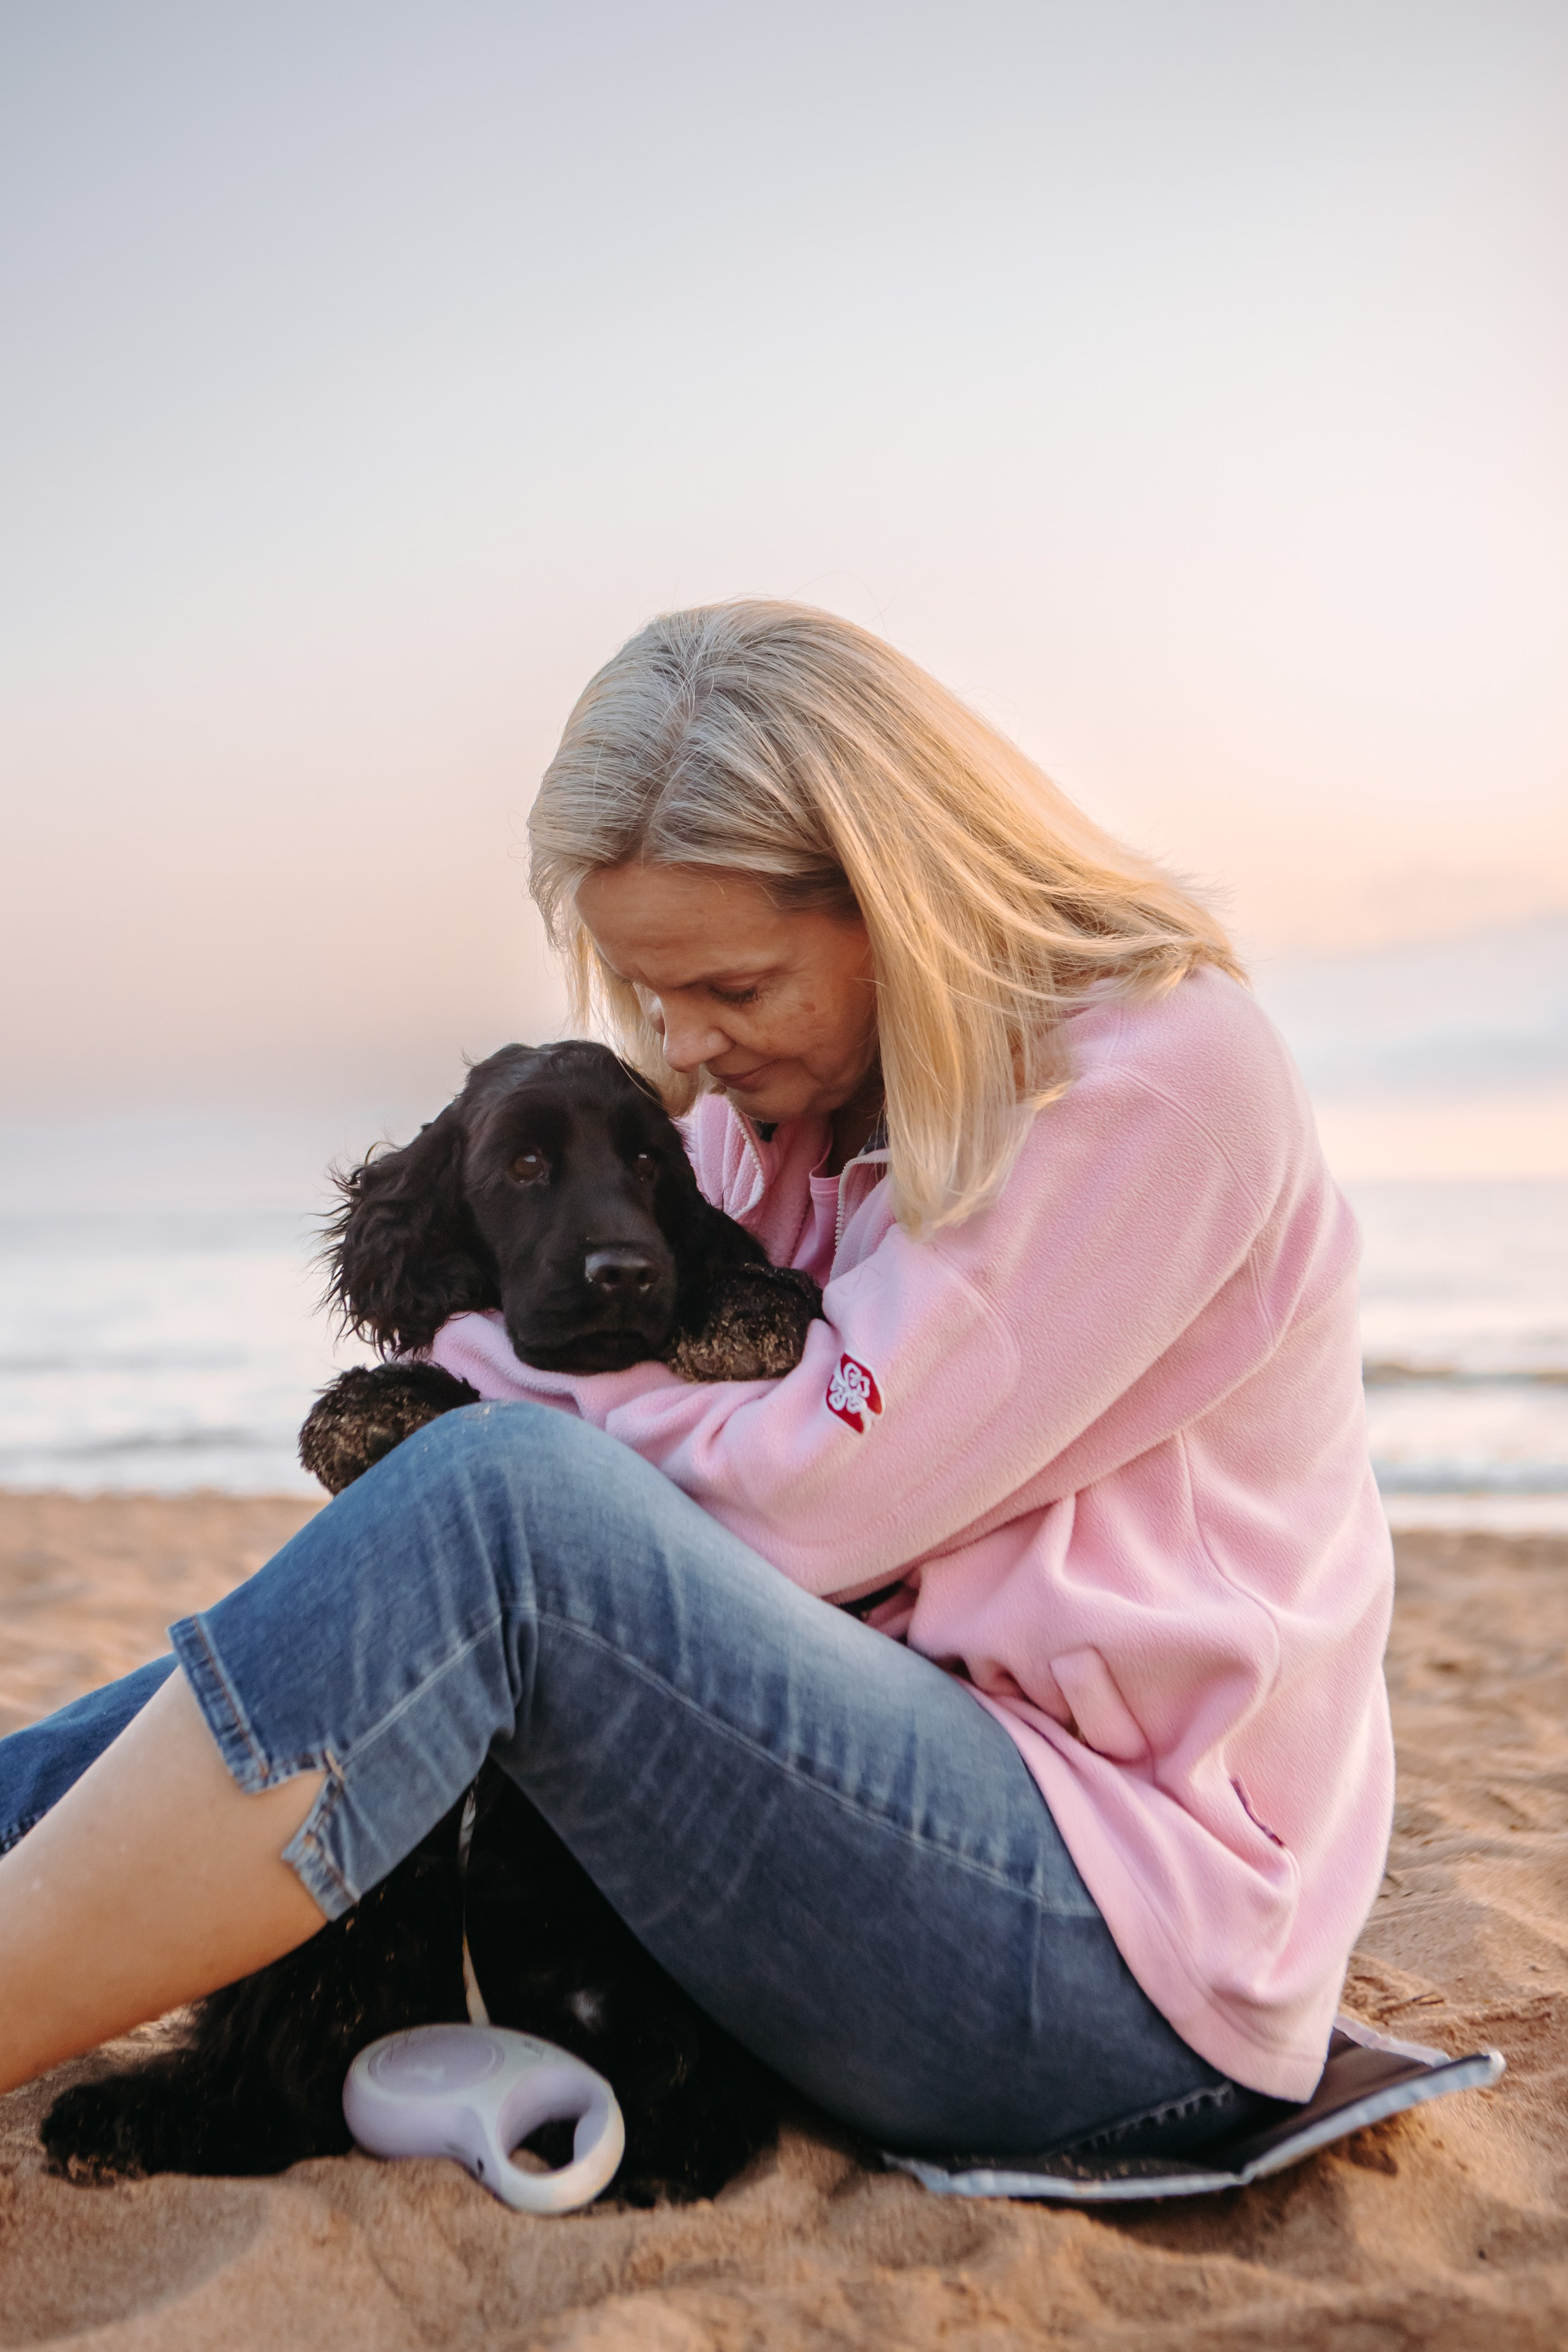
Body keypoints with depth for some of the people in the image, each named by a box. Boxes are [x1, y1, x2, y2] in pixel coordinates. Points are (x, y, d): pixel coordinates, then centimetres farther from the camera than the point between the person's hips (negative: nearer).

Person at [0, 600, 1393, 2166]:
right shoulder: (792, 1105, 11)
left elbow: (802, 1505, -17)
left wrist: (482, 1350, -5)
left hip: (1142, 1941, -8)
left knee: (502, 1510, -26)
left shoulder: (1160, 1070, -14)